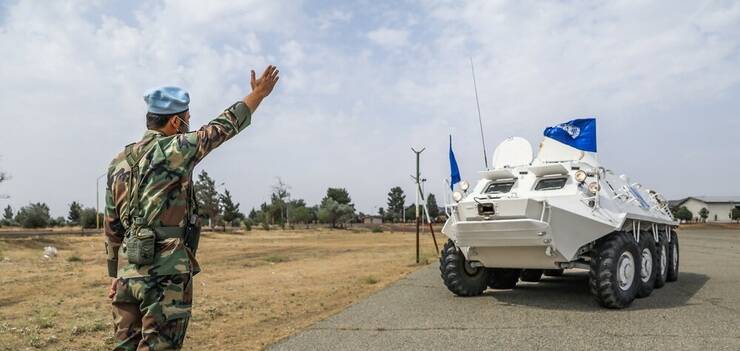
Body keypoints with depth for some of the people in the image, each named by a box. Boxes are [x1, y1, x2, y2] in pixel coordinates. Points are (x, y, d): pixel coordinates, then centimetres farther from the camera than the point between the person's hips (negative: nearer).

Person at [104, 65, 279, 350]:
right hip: (166, 272, -7)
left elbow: (112, 226, 15)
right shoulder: (174, 150, -11)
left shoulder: (119, 162, 11)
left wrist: (116, 274, 22)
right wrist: (258, 94, 10)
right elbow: (223, 127, -1)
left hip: (128, 271, 8)